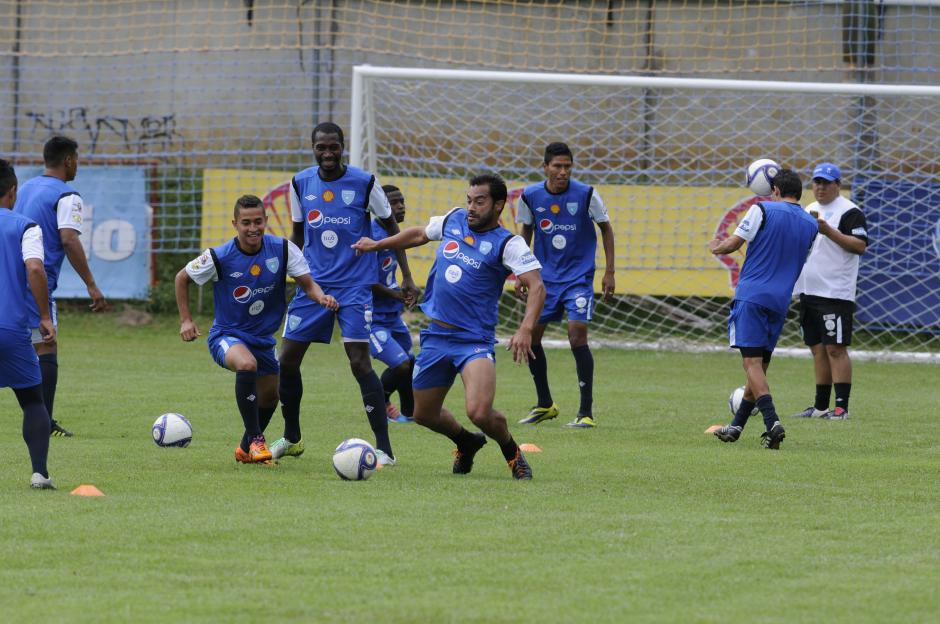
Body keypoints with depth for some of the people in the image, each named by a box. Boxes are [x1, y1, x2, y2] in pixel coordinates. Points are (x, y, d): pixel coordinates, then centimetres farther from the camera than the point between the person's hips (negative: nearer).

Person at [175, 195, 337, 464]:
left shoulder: (283, 249, -12)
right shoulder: (219, 257, -18)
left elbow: (307, 283, -10)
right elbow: (182, 278, -2)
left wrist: (321, 297, -32)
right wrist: (186, 320, -6)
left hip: (263, 338, 5)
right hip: (226, 337, -5)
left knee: (269, 397, 16)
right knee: (247, 364, -36)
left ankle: (246, 449, 43)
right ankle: (255, 439, -27)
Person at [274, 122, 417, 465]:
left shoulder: (364, 182, -7)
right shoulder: (301, 183, 3)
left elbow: (391, 228, 4)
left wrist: (406, 276, 1)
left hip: (355, 285, -4)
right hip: (313, 283, 4)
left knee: (359, 361, -16)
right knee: (287, 360, 4)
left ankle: (384, 448, -12)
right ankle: (291, 439, 25)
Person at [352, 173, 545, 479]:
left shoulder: (508, 244, -11)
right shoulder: (453, 220, 6)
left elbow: (536, 287, -22)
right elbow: (420, 234, 27)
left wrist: (525, 330, -36)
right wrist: (378, 245, 30)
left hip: (474, 340, -6)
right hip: (435, 336, 6)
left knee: (479, 413, -25)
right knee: (424, 414, 15)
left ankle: (511, 451, 7)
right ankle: (467, 442, 46)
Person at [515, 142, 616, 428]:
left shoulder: (585, 194, -12)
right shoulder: (531, 196, -4)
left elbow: (606, 229, 0)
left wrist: (609, 272, -2)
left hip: (578, 276, -4)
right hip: (545, 277, 4)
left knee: (577, 334, -17)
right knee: (530, 337, 5)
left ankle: (586, 412, -12)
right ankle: (545, 405, 24)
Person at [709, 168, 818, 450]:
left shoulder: (763, 210, -4)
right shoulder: (810, 225, 12)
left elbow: (733, 244, -2)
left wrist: (716, 246, 20)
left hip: (752, 296, -6)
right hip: (780, 301, 6)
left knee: (752, 363, -11)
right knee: (760, 365, 14)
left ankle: (772, 422, -27)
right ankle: (736, 426, 22)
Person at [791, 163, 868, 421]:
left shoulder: (849, 211, -7)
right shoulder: (809, 210, 19)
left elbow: (860, 245, -16)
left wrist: (828, 230, -20)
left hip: (835, 293, -8)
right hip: (809, 292, 8)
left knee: (835, 349, -10)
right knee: (818, 349, 11)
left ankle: (841, 407, -9)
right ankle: (820, 407, 15)